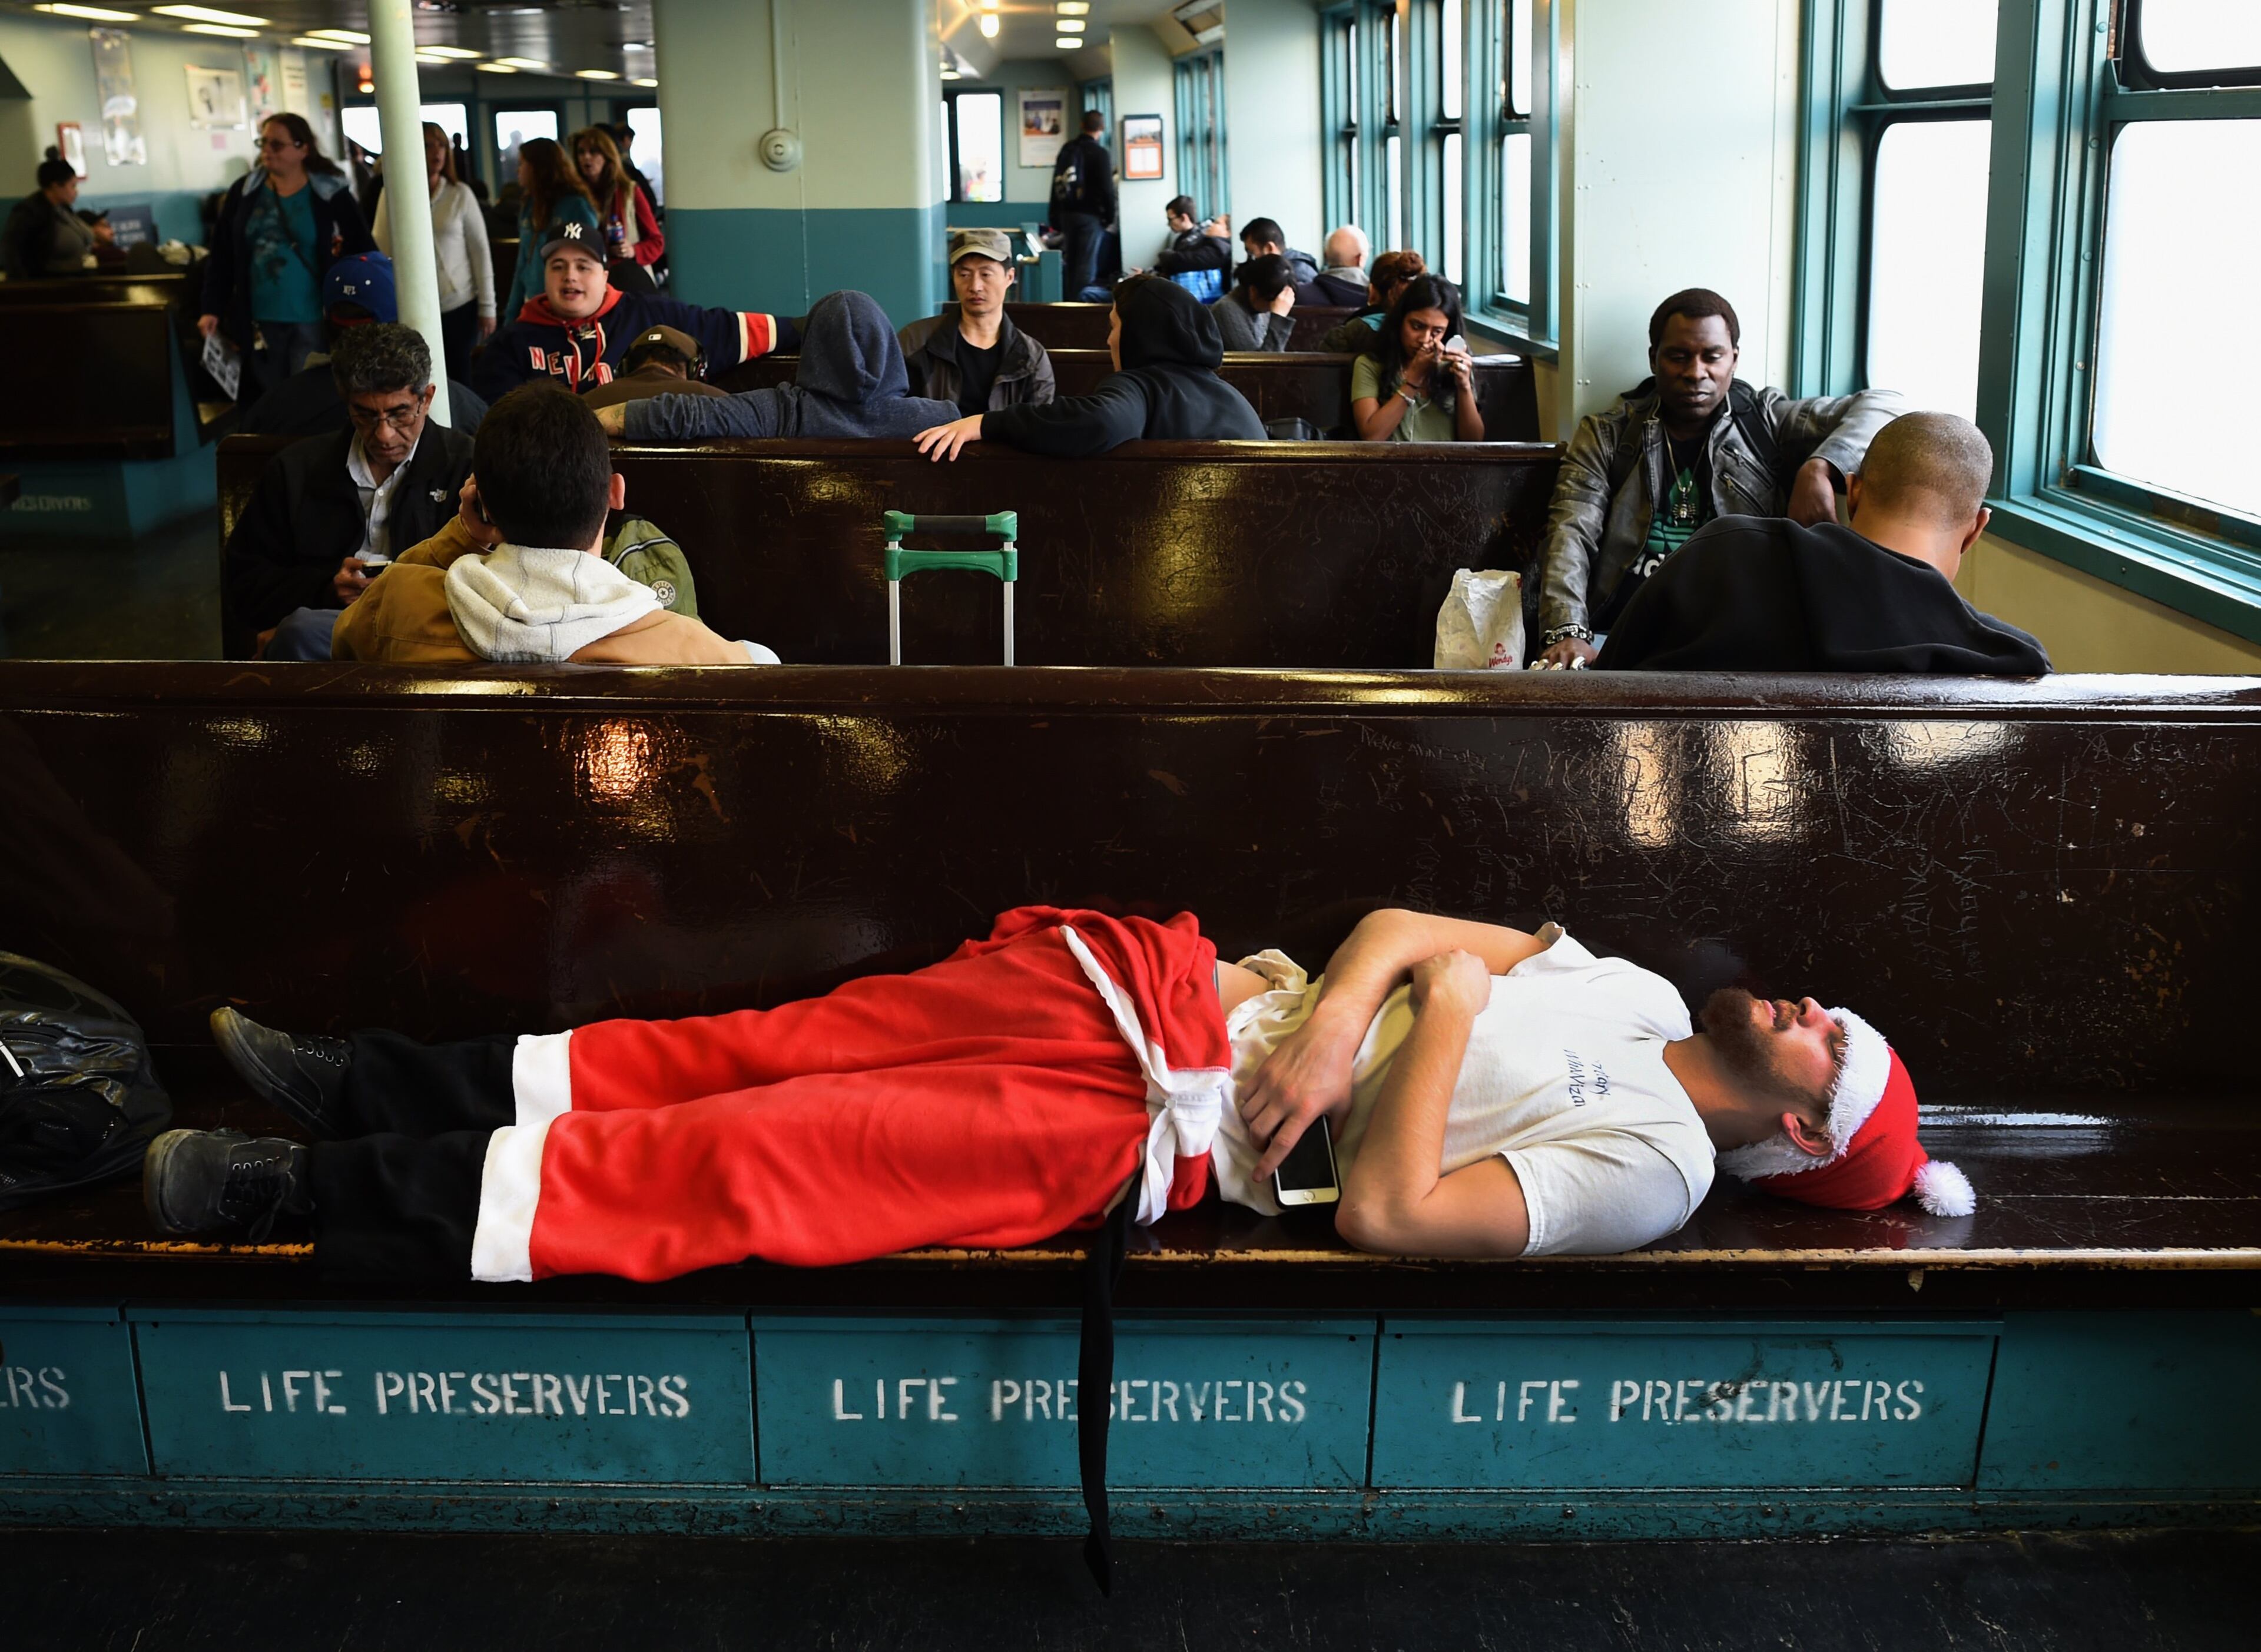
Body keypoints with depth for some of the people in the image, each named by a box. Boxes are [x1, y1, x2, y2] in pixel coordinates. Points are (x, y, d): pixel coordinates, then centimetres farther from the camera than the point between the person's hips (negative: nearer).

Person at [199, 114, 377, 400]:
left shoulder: (331, 194, -4)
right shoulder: (244, 192, 5)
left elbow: (362, 251, -1)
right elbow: (222, 255, 9)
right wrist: (213, 310, 3)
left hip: (313, 321, -3)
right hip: (259, 321, 3)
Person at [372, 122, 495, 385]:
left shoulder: (460, 195, 1)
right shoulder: (393, 194, 1)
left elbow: (480, 251, 2)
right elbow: (381, 252, 3)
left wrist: (487, 306, -1)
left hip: (460, 306, 0)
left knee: (459, 378, 5)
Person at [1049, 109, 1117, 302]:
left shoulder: (1067, 148, 9)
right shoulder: (1100, 153, -11)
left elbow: (1057, 183, 12)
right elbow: (1107, 188, -13)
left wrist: (1056, 217, 17)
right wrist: (1110, 215, 0)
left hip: (1067, 212, 6)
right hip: (1090, 214, -6)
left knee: (1070, 261, 16)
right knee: (1086, 264, -4)